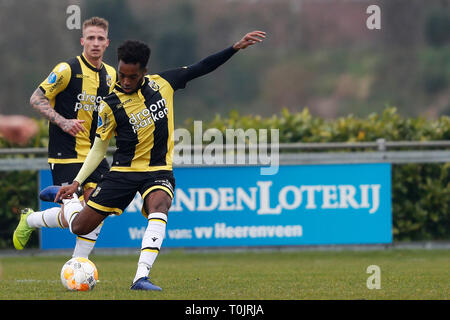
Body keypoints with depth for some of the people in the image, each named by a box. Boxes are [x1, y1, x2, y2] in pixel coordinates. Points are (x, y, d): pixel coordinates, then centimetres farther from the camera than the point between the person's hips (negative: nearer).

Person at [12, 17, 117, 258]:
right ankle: (30, 220, 19)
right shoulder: (68, 69, -12)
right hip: (65, 154, -6)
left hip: (93, 154, 6)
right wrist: (62, 122, -20)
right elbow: (36, 98, -9)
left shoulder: (110, 75, 9)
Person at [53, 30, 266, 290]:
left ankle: (141, 276, -39)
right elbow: (100, 147, 3)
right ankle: (67, 198, 36)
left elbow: (202, 68, 8)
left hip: (159, 170, 1)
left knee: (158, 207, -34)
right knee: (80, 227, -1)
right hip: (123, 171, -1)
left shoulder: (162, 84, -1)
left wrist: (236, 47, 2)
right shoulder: (111, 105, -7)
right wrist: (76, 183, -3)